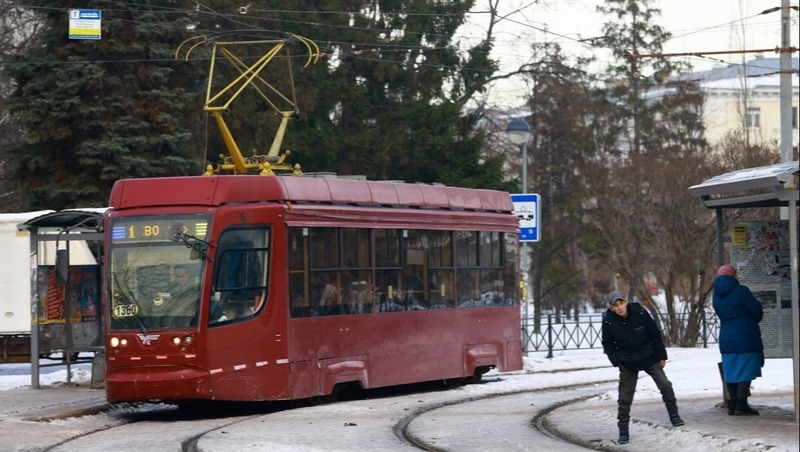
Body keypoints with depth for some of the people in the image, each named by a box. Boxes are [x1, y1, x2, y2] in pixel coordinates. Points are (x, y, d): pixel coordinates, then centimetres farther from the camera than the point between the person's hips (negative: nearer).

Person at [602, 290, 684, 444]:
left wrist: (661, 356, -2)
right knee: (625, 397, -2)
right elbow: (608, 345, -1)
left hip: (649, 357, 1)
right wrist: (616, 361, -10)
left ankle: (674, 415, 23)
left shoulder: (639, 312, -17)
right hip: (627, 363, -1)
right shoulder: (609, 321, -16)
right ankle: (623, 431, 5)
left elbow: (655, 334, -6)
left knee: (665, 385, 1)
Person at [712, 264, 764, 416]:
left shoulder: (717, 295, 9)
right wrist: (756, 320, 13)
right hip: (746, 337, -6)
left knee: (731, 373, 11)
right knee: (746, 371, -3)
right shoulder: (740, 291, -12)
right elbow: (757, 310, -8)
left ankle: (733, 405, 13)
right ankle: (741, 405, -8)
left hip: (726, 339, 6)